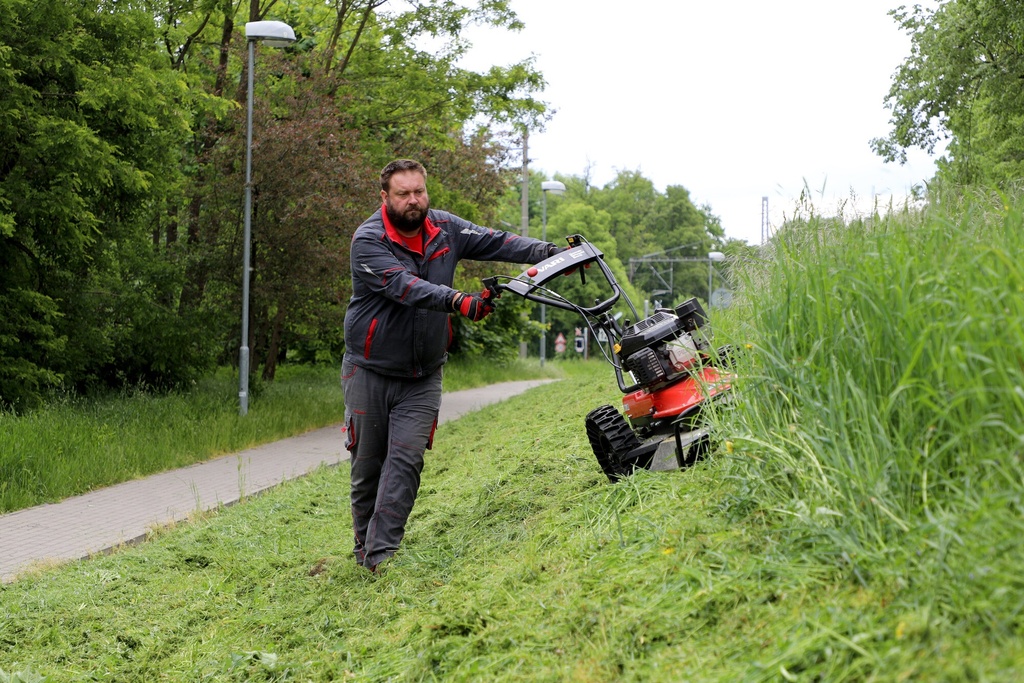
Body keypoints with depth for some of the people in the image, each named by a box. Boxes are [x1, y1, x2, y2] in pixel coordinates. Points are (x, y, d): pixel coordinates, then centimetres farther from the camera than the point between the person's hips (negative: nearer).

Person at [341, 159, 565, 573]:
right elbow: (404, 286, -30)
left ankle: (382, 555, -12)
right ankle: (364, 551, 21)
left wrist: (547, 253, -19)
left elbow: (495, 242, -3)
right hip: (370, 372, -3)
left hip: (422, 378, 3)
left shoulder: (444, 228, 1)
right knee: (367, 466, 5)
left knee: (406, 460, -11)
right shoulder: (368, 241, -15)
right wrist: (456, 302, -44)